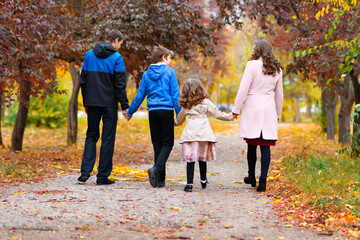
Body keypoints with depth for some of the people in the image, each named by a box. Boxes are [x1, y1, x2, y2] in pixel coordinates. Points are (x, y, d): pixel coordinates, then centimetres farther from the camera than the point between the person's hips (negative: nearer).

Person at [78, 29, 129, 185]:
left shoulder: (89, 55, 7)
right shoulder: (116, 57, -7)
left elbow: (83, 81, 10)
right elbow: (120, 84, -9)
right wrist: (125, 106, -5)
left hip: (92, 103, 4)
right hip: (109, 104, -4)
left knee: (91, 136, 14)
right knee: (107, 139, 3)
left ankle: (85, 172, 1)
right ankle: (102, 176, 3)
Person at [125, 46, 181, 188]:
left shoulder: (147, 74, 8)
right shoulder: (169, 72, -2)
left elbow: (140, 96, 10)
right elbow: (175, 95, -4)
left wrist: (130, 112, 22)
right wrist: (180, 114, 0)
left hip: (153, 111, 4)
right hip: (167, 110, -4)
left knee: (157, 143, 9)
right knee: (168, 142, 3)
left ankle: (160, 180, 6)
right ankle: (156, 168, -22)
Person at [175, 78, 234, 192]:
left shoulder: (185, 106, 8)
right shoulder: (205, 103, 3)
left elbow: (179, 120, 23)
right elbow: (217, 114, 8)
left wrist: (175, 123, 46)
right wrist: (230, 116, 21)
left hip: (190, 134, 0)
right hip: (204, 133, 0)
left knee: (190, 159, -2)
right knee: (202, 158, 14)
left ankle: (189, 184, -9)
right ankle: (203, 181, 30)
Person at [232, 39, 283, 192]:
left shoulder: (252, 65, -7)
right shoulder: (277, 69, 8)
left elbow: (243, 89, -9)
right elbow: (279, 94, 16)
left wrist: (236, 109, -1)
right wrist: (278, 114, 25)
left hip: (252, 108, -3)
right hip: (269, 110, 3)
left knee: (252, 145, 9)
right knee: (265, 146, 0)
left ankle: (251, 178, 22)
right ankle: (262, 182, -5)